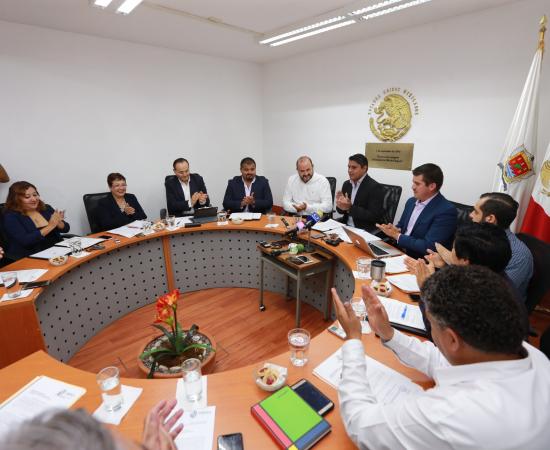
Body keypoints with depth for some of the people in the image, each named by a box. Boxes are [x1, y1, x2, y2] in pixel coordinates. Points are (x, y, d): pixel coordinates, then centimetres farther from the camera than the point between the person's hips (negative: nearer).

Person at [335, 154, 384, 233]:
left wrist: (350, 208, -25)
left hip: (365, 231, -6)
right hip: (346, 227, 6)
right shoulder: (346, 184, 7)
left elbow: (374, 216, -19)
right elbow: (342, 210, 10)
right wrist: (340, 205, -13)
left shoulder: (375, 187, -13)